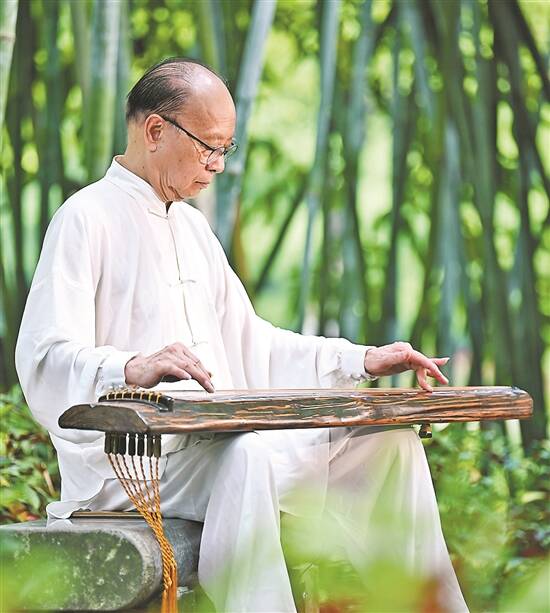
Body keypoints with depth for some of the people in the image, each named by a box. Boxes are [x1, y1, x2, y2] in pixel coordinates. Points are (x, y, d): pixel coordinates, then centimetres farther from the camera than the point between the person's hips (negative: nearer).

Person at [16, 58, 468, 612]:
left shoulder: (192, 227, 22)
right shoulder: (88, 218, -6)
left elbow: (247, 342, 25)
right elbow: (43, 361, -18)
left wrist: (363, 360, 14)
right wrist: (131, 369, -39)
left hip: (217, 439, 8)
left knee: (387, 437, -4)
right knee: (248, 458, -38)